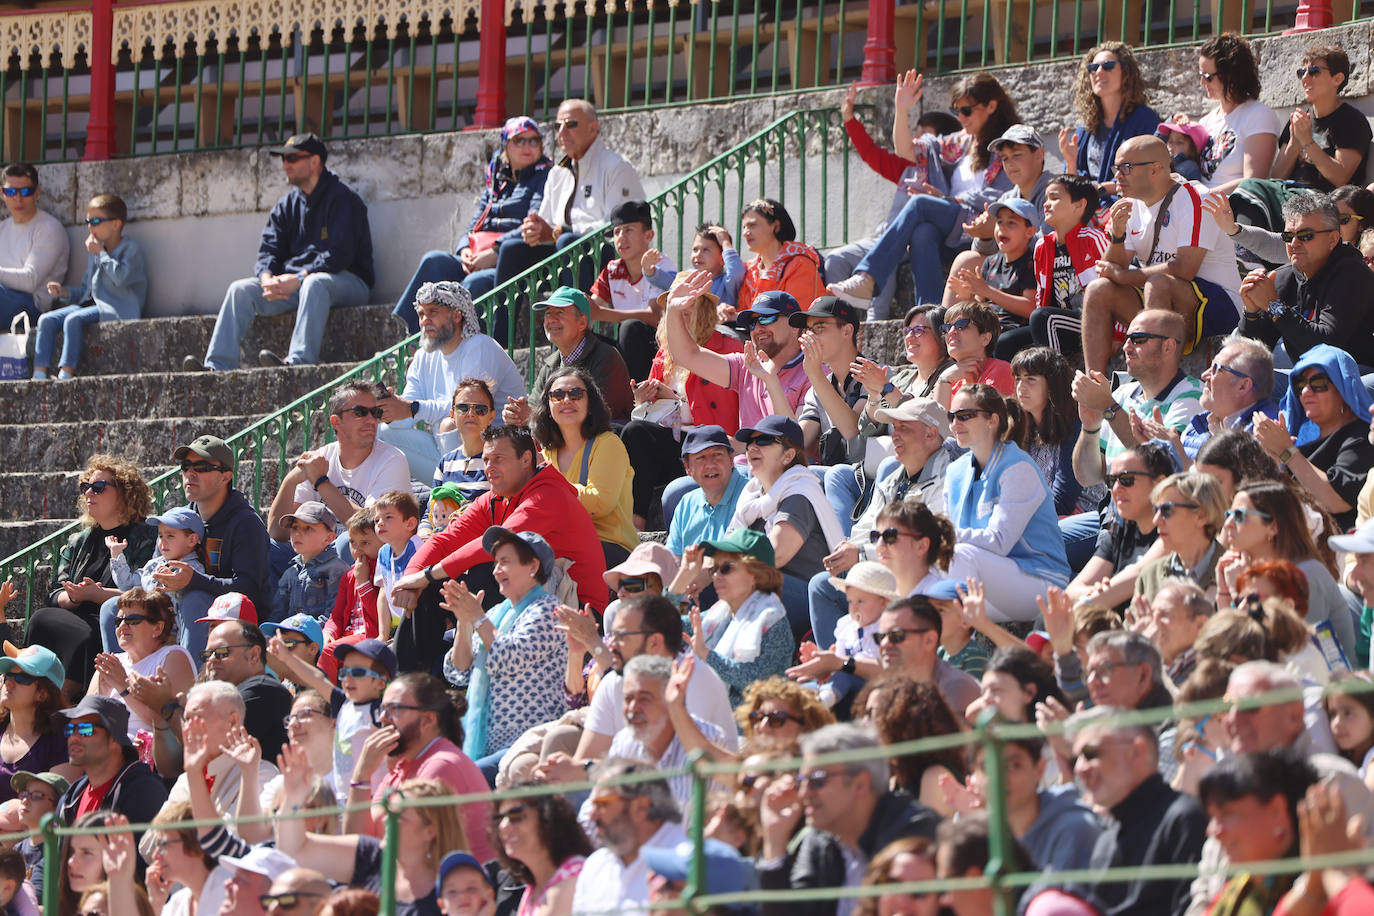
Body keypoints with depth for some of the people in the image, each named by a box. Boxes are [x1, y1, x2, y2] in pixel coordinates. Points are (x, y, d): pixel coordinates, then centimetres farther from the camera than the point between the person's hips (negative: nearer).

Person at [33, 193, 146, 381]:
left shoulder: (130, 249, -4)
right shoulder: (94, 251, 21)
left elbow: (120, 278, -23)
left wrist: (101, 253, -13)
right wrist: (66, 293, 8)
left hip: (115, 310, -8)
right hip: (90, 304, 8)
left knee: (73, 319, -33)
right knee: (47, 320, -12)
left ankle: (66, 372, -35)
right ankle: (40, 372, -20)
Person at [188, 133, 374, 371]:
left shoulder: (342, 198, -8)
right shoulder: (286, 205, 14)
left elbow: (340, 254, -18)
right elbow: (268, 251, 8)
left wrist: (298, 278, -26)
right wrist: (266, 278, -16)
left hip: (348, 282, -7)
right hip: (293, 282, 7)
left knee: (316, 283, -40)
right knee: (241, 289, -10)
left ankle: (299, 362, -55)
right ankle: (217, 366, -21)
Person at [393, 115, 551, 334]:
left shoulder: (544, 178, 7)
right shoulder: (496, 181, 27)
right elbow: (475, 226, 22)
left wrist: (495, 252, -17)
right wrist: (465, 251, -1)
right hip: (478, 261, 6)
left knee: (476, 283, -36)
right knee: (434, 262, -22)